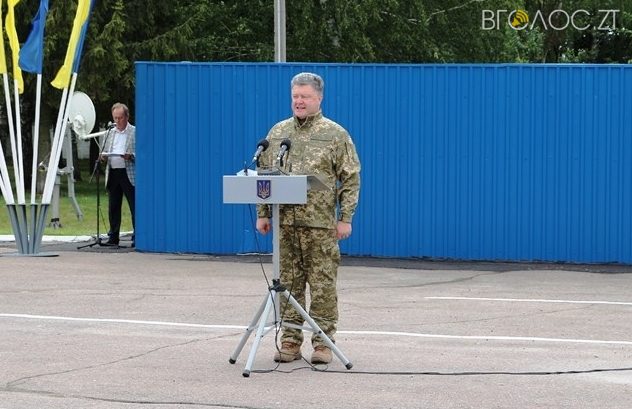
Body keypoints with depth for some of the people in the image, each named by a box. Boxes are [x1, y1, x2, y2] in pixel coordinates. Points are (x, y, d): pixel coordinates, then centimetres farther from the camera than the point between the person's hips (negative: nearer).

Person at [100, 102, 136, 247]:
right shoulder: (110, 133, 18)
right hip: (113, 174, 5)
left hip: (129, 174, -5)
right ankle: (113, 237, 12)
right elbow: (105, 151, 23)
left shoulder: (135, 132, 2)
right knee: (113, 207, 7)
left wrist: (130, 156, -20)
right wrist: (103, 156, 0)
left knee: (135, 207, -4)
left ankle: (137, 238, -1)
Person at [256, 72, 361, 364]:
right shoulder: (277, 133, 12)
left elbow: (350, 179, -1)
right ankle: (290, 341, 12)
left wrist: (345, 218, -8)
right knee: (289, 282, 6)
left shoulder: (335, 135, 1)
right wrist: (262, 214, 9)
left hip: (320, 223, -4)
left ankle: (322, 342, 4)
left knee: (322, 283, -2)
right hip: (285, 221, 4)